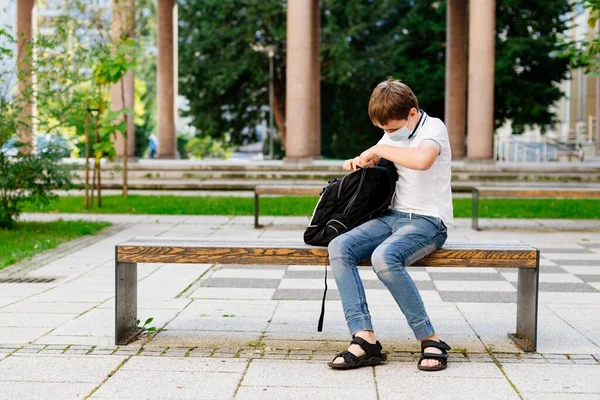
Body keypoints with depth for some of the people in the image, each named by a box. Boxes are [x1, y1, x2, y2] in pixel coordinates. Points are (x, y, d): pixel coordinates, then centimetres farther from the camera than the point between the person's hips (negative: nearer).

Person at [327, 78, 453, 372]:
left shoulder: (433, 127, -8)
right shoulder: (393, 135, 15)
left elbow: (422, 159, -32)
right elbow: (376, 161, 32)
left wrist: (379, 149, -20)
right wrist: (358, 162, 8)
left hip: (428, 221, -7)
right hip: (393, 215, 8)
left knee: (384, 257, -36)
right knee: (339, 248, -18)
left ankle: (430, 340, -23)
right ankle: (365, 337, -27)